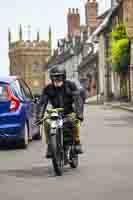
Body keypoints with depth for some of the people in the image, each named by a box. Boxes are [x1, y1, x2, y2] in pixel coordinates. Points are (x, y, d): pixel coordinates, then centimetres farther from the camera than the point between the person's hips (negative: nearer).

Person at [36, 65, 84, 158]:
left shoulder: (70, 85, -6)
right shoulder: (48, 89, -1)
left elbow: (78, 100, -15)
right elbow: (42, 103, -8)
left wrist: (79, 114, -31)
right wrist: (39, 118, -22)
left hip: (69, 113, -2)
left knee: (75, 120, -34)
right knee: (46, 123, -27)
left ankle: (77, 143, -20)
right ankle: (49, 146, -15)